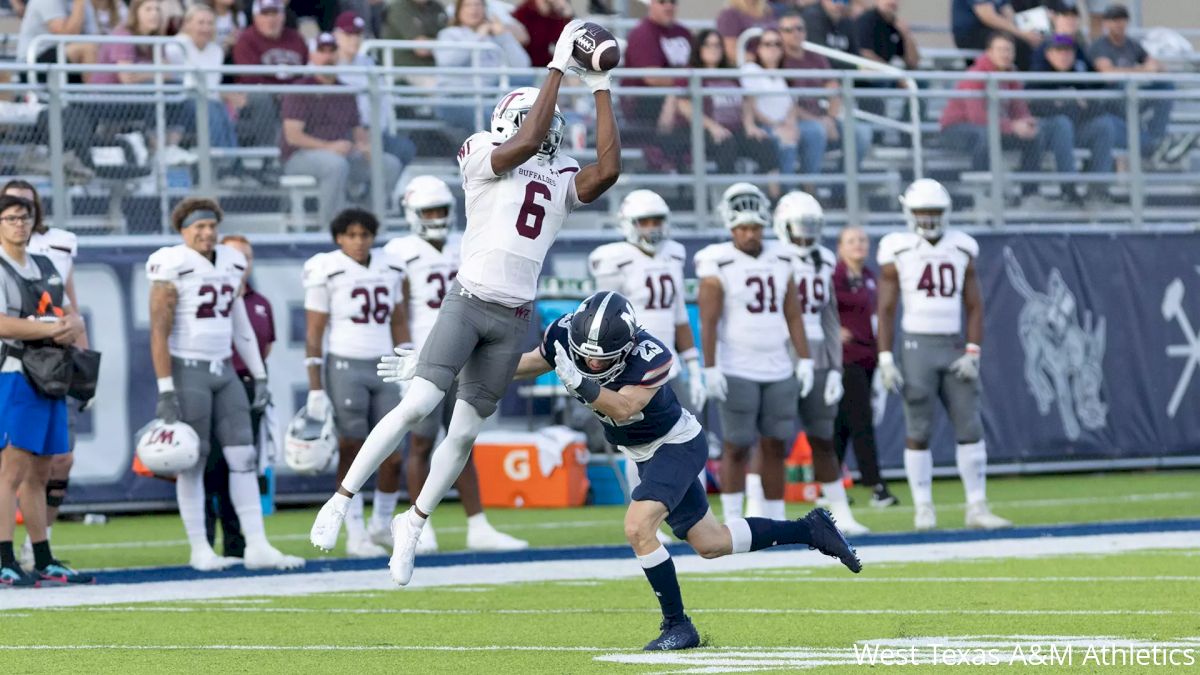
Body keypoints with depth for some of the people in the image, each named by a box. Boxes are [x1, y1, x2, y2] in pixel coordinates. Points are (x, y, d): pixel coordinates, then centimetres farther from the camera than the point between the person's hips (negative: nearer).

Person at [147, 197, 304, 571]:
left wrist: (259, 376, 13)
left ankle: (257, 546, 3)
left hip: (225, 371, 7)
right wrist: (165, 391, -17)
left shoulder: (231, 265, 10)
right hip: (188, 370, -7)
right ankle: (199, 549, 8)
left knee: (244, 457, 2)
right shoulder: (173, 269, -11)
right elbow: (159, 333, -13)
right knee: (193, 462, 0)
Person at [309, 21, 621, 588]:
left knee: (465, 433, 7)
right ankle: (341, 501, -7)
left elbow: (608, 169, -7)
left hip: (513, 319, 5)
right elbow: (526, 142, -19)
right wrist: (558, 65, -15)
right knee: (417, 405, -17)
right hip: (468, 300, -5)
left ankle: (413, 524, 25)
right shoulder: (483, 158, -1)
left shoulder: (562, 182, 11)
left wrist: (600, 89, -5)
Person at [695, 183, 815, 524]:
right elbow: (708, 321, -8)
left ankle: (775, 521, 11)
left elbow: (793, 314, 11)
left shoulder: (780, 261, 9)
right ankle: (732, 522, 2)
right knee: (737, 447, -2)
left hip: (778, 370, 5)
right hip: (737, 372, -5)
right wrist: (710, 369, -13)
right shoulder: (718, 266, -6)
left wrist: (805, 360, 6)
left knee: (775, 447, 5)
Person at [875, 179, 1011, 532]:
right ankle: (923, 509, 5)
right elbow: (886, 310, -1)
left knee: (970, 429, -1)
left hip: (954, 349, 3)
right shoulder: (898, 251, -1)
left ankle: (977, 507, 3)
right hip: (917, 347, -3)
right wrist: (886, 360, -8)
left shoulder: (961, 250, 9)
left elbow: (974, 307, 9)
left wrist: (973, 353, -3)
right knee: (919, 432, -2)